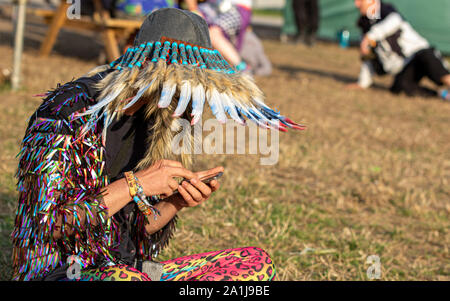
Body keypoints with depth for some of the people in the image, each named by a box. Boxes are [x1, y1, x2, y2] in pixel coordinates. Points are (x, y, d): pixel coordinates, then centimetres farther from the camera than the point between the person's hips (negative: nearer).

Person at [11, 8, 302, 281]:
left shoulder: (153, 119, 7)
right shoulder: (69, 111, -15)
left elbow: (137, 228, 12)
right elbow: (44, 226, -19)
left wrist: (176, 202, -9)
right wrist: (132, 186, -21)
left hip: (129, 269, 7)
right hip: (59, 272, -7)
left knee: (256, 261, -4)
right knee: (126, 279, -41)